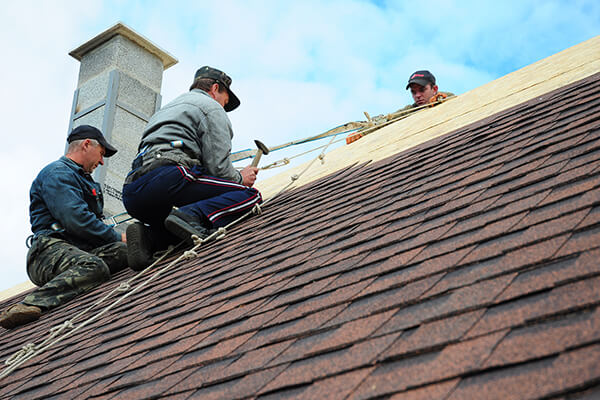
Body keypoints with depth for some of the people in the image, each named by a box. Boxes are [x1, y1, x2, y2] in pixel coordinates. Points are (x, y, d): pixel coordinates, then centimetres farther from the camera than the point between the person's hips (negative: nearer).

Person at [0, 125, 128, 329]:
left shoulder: (82, 178, 34)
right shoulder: (57, 173, 0)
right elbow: (75, 220, -14)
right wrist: (118, 238, -6)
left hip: (79, 249, 9)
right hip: (51, 249, -9)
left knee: (125, 251, -20)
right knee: (94, 267, -40)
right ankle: (30, 304, -52)